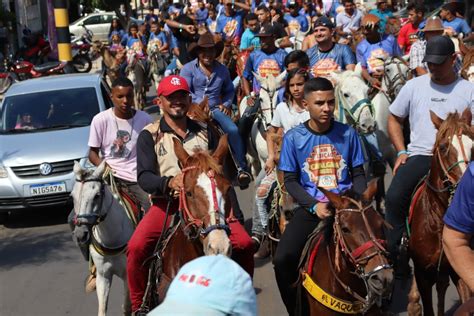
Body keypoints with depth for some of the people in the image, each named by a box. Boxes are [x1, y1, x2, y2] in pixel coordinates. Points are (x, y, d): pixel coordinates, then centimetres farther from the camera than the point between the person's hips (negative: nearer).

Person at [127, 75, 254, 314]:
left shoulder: (204, 132, 14)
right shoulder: (150, 135, 5)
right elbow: (144, 177, -6)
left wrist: (235, 213, 6)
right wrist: (169, 182, -28)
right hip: (166, 205, -2)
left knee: (244, 244, -17)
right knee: (136, 247, -25)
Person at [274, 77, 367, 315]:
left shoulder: (348, 133, 3)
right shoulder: (293, 137, -1)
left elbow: (358, 175, 9)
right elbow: (290, 180, 1)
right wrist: (314, 205, -13)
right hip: (311, 207, -1)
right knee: (282, 260, -20)